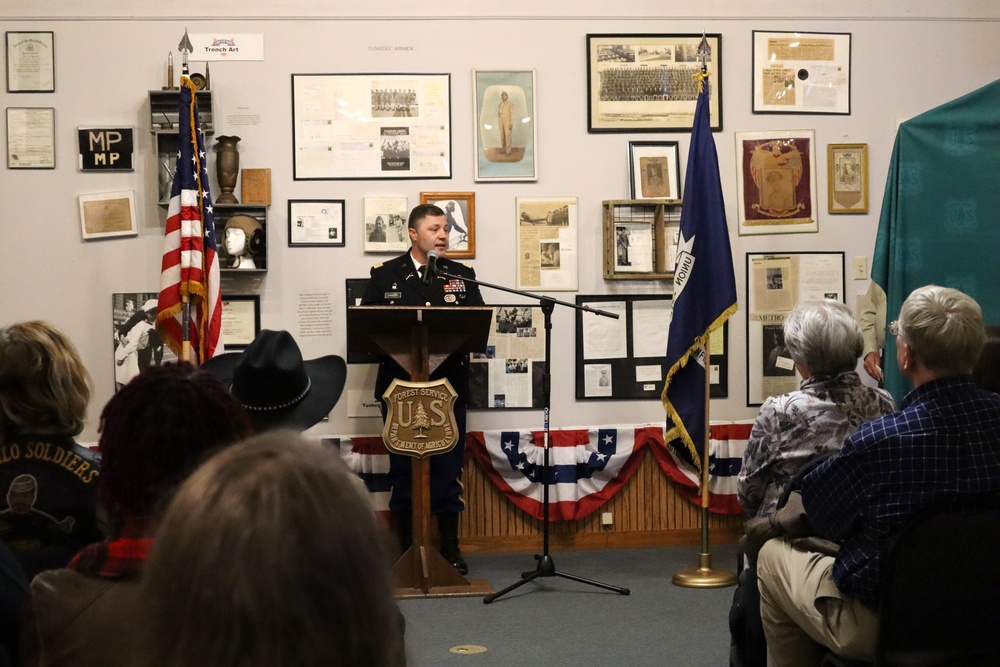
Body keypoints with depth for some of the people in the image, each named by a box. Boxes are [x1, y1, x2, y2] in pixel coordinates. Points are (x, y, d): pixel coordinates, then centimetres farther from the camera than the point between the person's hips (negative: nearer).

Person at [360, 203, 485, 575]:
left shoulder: (462, 275, 11)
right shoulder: (384, 275, 7)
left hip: (448, 385, 1)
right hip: (399, 384, -1)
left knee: (448, 467, 3)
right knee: (402, 468, 4)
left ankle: (450, 547, 12)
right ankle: (407, 548, 13)